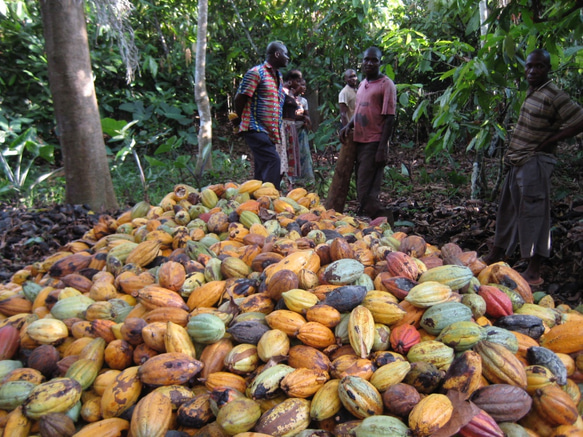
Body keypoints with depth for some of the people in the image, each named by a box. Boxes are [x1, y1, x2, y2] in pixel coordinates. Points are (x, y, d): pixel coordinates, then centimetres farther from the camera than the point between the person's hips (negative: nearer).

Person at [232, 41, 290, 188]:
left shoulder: (279, 77, 20)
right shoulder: (256, 73, -7)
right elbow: (240, 98, -6)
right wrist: (240, 119, 6)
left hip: (270, 131, 8)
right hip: (256, 128, -8)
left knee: (262, 169, 9)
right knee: (272, 160, -21)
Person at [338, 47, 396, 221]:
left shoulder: (386, 84, -6)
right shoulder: (363, 84, 17)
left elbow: (389, 118, -12)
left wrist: (382, 148, -18)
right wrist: (349, 126, 6)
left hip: (374, 143, -8)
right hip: (359, 141, 8)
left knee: (367, 190, -13)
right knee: (361, 186, 12)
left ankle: (381, 218, -1)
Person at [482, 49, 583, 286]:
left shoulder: (553, 95, -12)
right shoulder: (531, 92, 14)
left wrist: (549, 141, -14)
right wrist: (512, 151, 12)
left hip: (535, 162, -9)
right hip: (518, 161, 9)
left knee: (533, 213, -7)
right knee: (508, 210, 17)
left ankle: (534, 271, -1)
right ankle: (496, 255, 31)